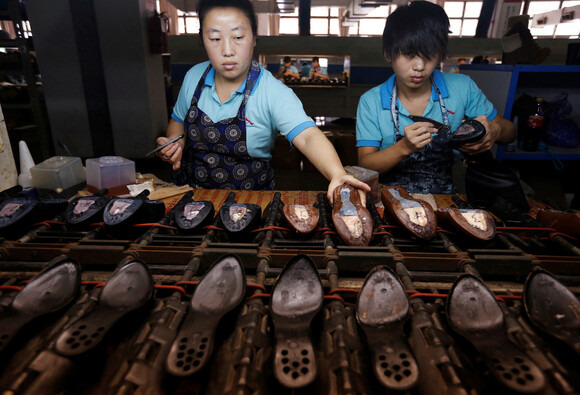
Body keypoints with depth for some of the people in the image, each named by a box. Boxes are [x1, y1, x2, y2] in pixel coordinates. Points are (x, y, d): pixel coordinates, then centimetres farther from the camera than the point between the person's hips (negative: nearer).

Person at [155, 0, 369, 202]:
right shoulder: (194, 77, -1)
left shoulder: (273, 92, -17)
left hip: (249, 199, -2)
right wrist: (174, 144, -6)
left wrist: (338, 175, -50)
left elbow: (307, 136, -32)